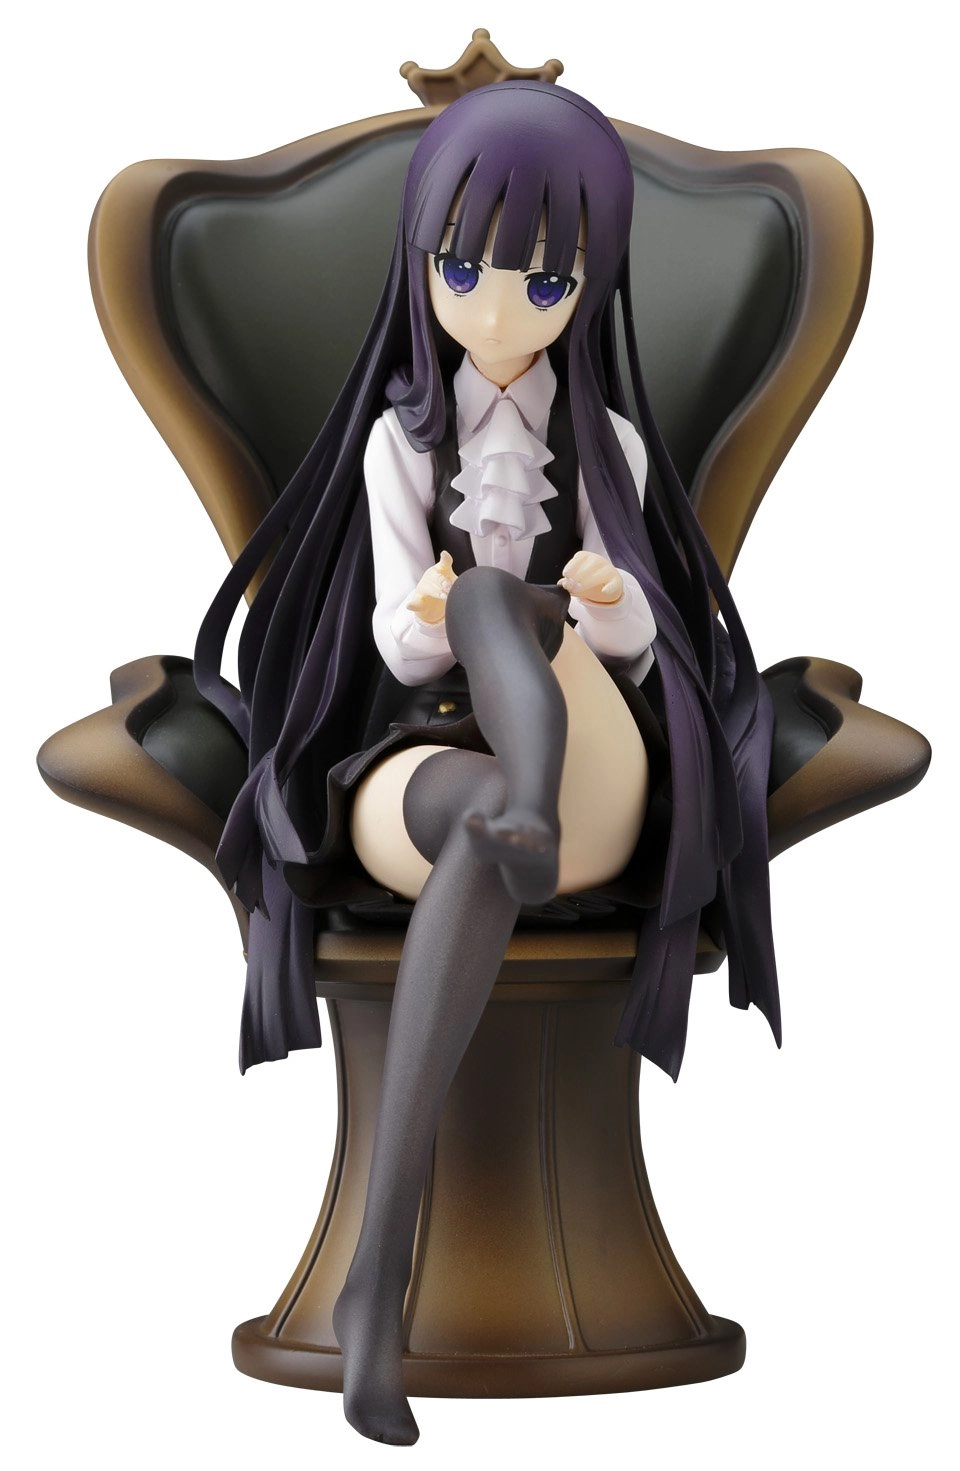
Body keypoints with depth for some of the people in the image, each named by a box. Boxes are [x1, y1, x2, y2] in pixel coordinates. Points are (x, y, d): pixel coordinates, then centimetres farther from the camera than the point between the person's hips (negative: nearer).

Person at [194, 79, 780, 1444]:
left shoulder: (610, 443, 11)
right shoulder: (399, 439, 9)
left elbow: (636, 645, 4)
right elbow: (396, 642, 0)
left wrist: (614, 603, -21)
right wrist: (421, 622, -26)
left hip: (589, 778, 1)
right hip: (425, 760, 0)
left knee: (489, 593, -33)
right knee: (481, 820, -43)